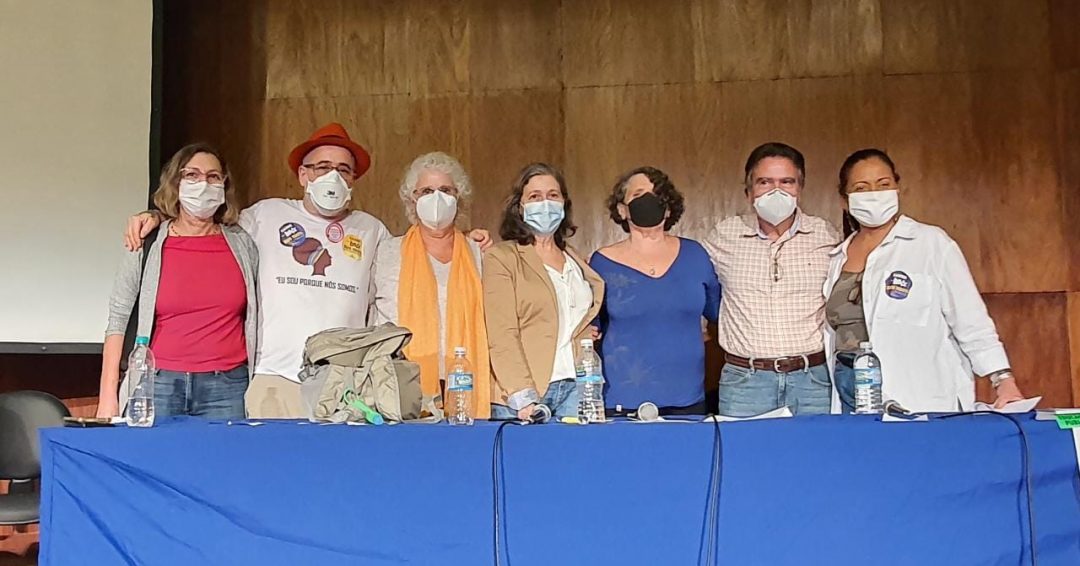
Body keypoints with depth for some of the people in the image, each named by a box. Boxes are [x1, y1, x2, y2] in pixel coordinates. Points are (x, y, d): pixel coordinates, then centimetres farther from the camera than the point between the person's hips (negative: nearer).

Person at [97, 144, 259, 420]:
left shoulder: (242, 244, 8)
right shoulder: (147, 246, 4)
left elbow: (255, 316, 14)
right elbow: (118, 320, 4)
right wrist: (108, 397, -1)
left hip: (226, 387, 1)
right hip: (160, 384, -1)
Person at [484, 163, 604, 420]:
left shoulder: (575, 262, 17)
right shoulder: (501, 257, 0)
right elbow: (502, 336, -9)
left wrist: (586, 334, 10)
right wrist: (523, 398, -18)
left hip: (575, 387, 4)